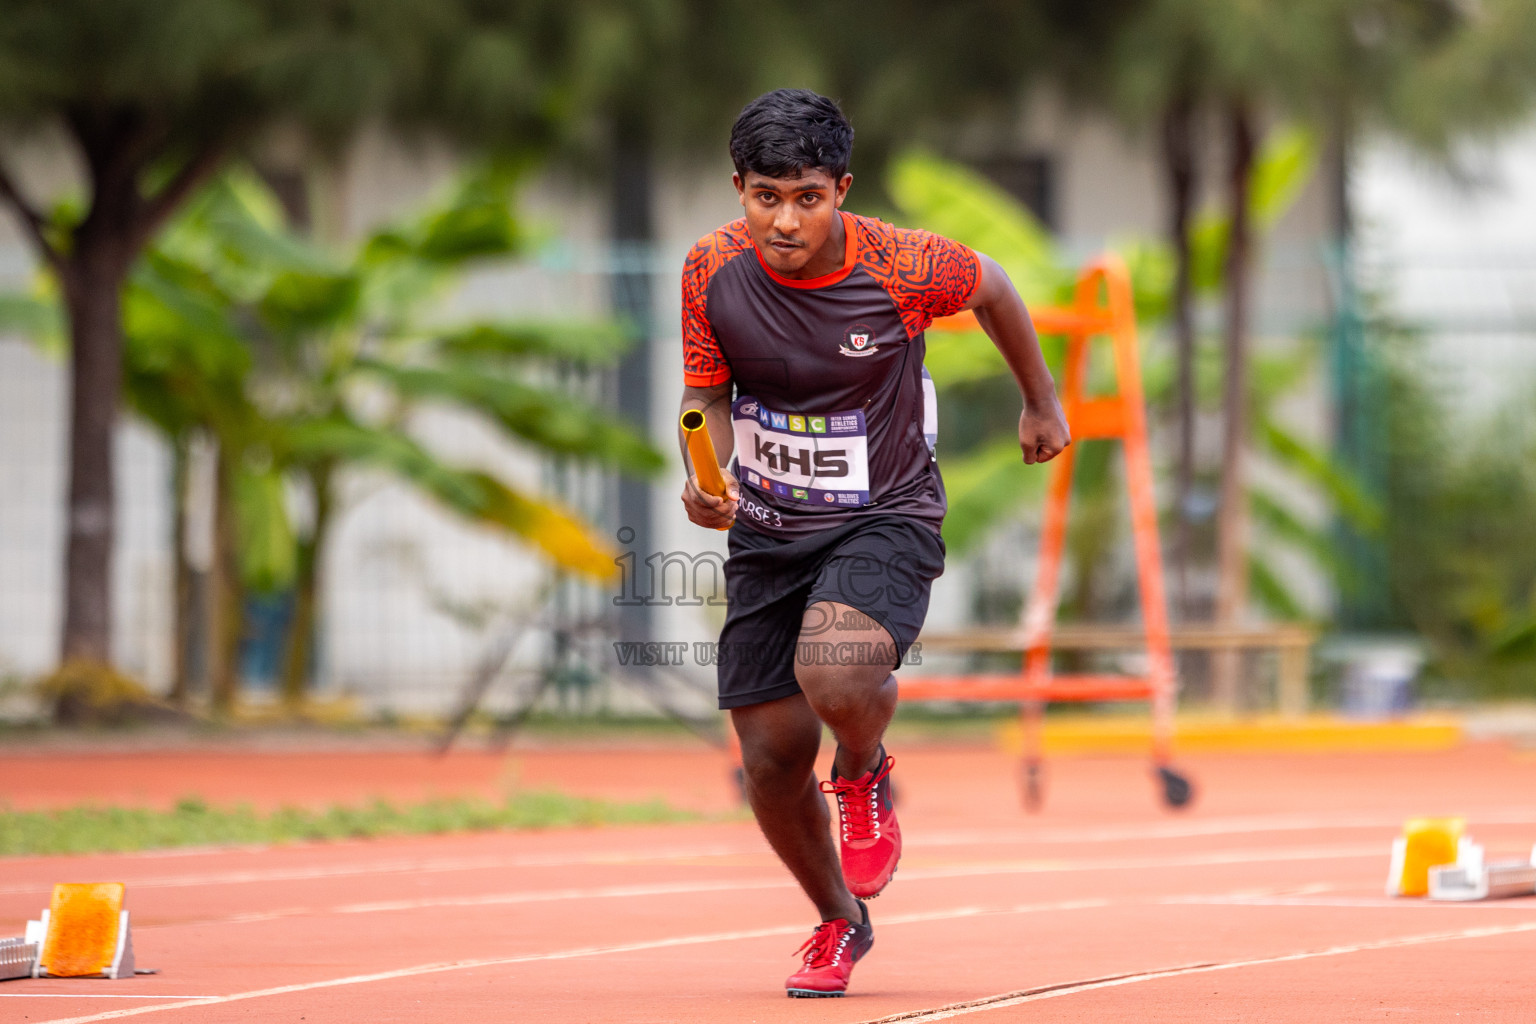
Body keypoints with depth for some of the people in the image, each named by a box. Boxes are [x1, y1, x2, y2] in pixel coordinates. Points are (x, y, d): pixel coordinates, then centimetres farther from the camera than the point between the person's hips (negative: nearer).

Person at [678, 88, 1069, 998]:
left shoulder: (903, 267, -19)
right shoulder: (713, 272, -11)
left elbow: (993, 288, 3)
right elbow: (708, 394, 3)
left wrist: (1042, 403, 17)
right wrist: (705, 477, -18)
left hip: (885, 521, -4)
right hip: (767, 535, 4)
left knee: (837, 675, -33)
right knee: (773, 757, 2)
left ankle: (866, 774, 5)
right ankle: (841, 923, 31)